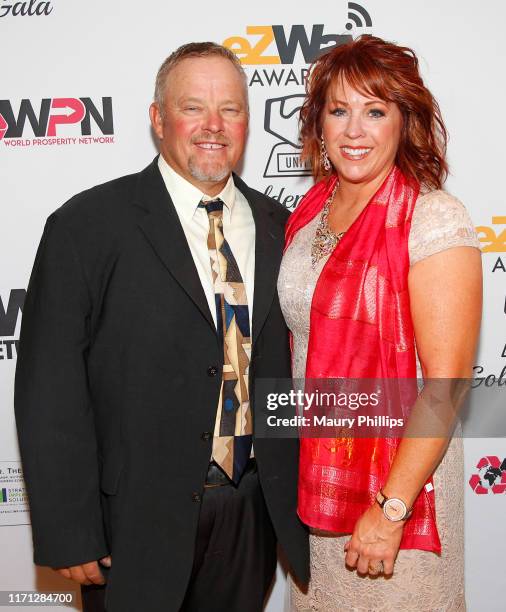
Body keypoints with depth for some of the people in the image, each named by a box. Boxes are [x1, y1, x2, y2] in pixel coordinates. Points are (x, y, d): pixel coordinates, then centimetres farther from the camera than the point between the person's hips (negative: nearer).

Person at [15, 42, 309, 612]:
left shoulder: (275, 223, 3)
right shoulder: (87, 224, -12)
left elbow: (289, 358, 8)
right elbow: (50, 389, -12)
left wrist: (299, 492, 8)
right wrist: (68, 535, -12)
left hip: (254, 511, 5)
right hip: (138, 521, -4)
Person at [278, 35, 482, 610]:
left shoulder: (435, 221, -17)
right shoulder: (310, 210, 2)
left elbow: (445, 380, -20)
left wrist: (390, 508, -20)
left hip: (398, 473, -6)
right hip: (312, 469, 6)